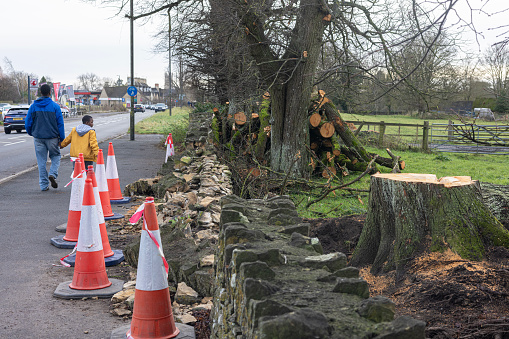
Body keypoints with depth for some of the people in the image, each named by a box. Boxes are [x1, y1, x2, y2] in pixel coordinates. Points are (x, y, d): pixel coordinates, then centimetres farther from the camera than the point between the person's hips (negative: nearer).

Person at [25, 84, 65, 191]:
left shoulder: (33, 106, 1)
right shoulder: (55, 106, -5)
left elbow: (28, 123, 5)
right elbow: (60, 124, -5)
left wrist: (31, 133, 24)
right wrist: (62, 139, 1)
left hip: (38, 138, 2)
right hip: (52, 138, -2)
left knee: (41, 161, 8)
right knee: (55, 156, 16)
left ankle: (44, 185, 8)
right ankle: (53, 174, -9)